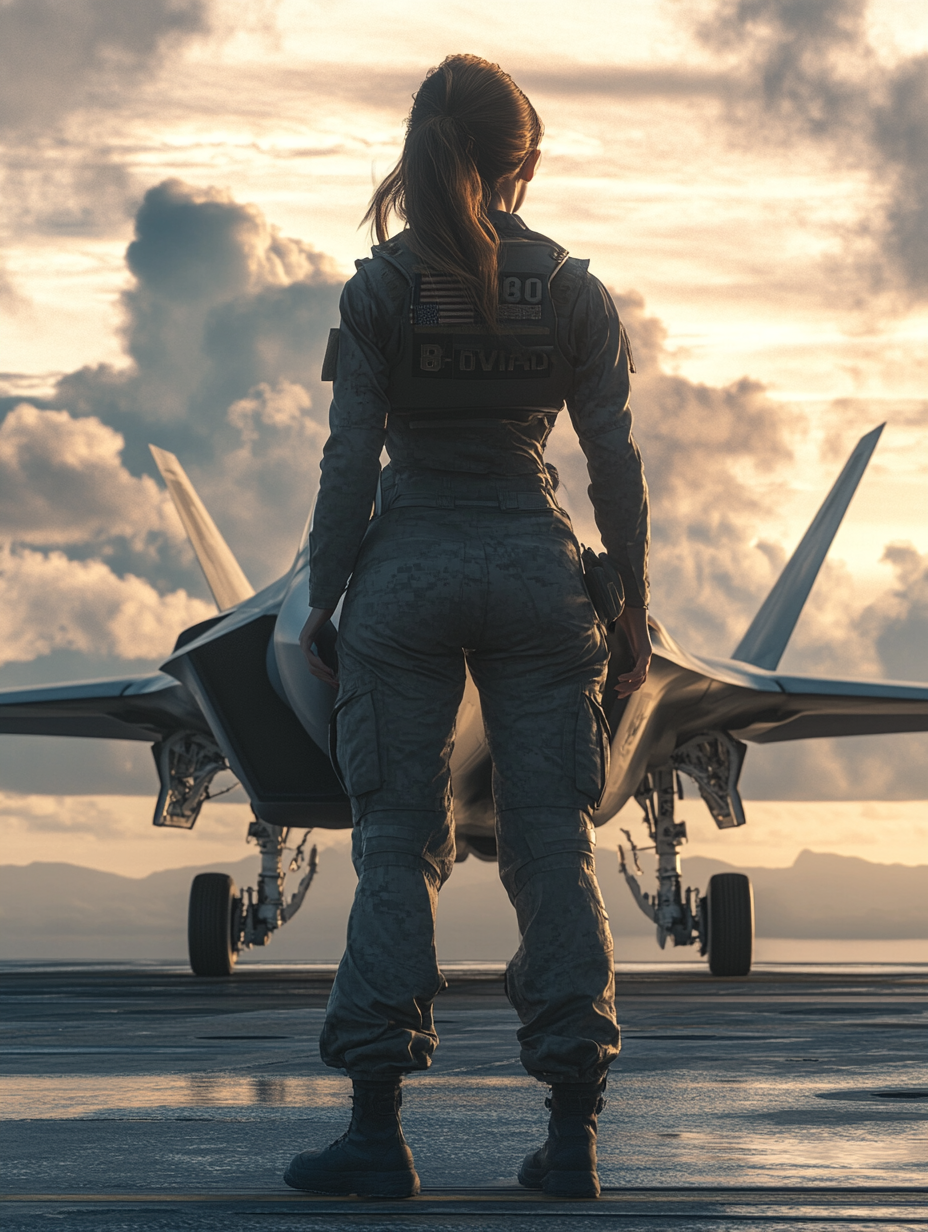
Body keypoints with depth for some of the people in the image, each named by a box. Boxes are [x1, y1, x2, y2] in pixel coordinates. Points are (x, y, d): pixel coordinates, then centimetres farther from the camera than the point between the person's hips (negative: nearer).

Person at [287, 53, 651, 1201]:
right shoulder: (574, 292, 1)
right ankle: (572, 1133, 4)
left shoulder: (381, 288, -3)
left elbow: (350, 459, -5)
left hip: (409, 565, -1)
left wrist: (323, 603, 2)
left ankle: (377, 1127, -2)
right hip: (536, 565, 1)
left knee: (397, 844, 2)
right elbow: (615, 462, 2)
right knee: (552, 847, 4)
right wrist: (632, 600, 11)